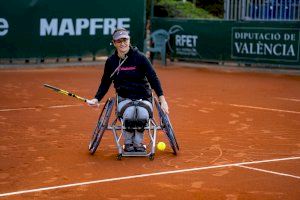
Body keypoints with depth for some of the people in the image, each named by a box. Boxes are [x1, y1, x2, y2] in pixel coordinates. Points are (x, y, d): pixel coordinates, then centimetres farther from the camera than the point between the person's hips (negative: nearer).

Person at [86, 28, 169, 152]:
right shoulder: (111, 61, 3)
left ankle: (138, 142, -5)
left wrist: (162, 100, -18)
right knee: (129, 114, -35)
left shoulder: (140, 58, -6)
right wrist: (97, 99, -2)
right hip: (124, 99, 1)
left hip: (143, 97, -1)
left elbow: (153, 79, -8)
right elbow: (105, 83, 14)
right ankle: (128, 143, -6)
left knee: (143, 114, -35)